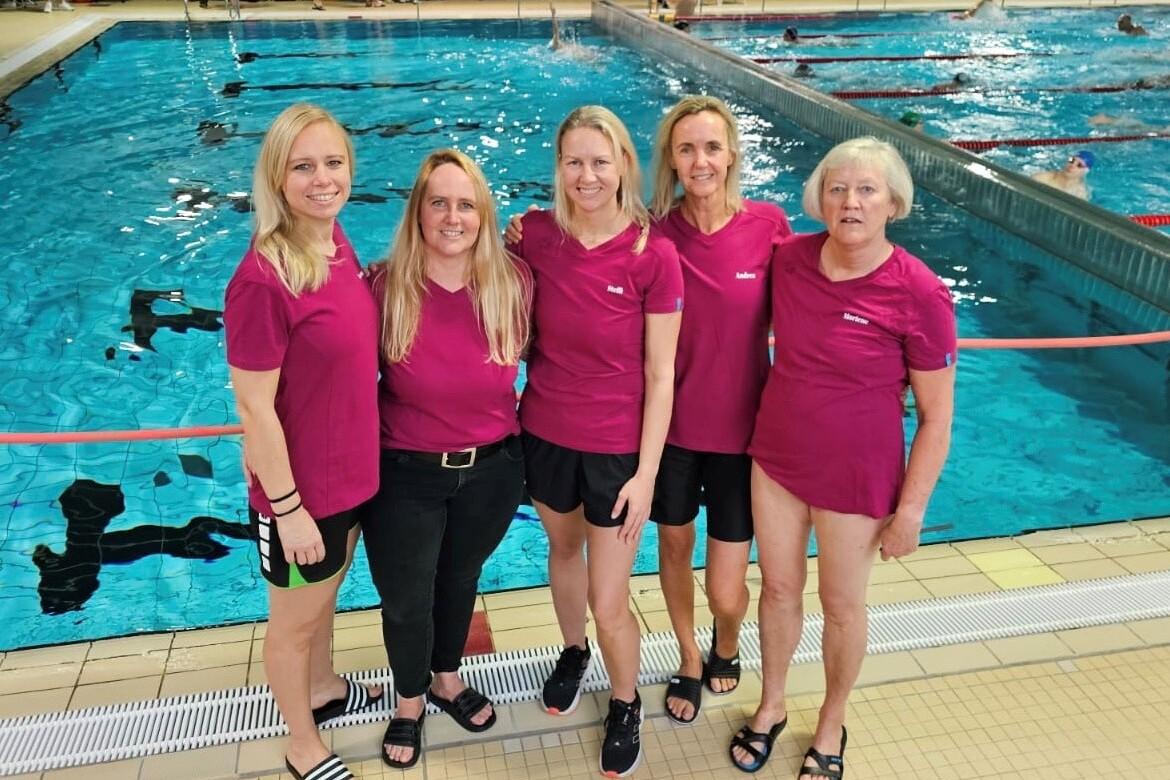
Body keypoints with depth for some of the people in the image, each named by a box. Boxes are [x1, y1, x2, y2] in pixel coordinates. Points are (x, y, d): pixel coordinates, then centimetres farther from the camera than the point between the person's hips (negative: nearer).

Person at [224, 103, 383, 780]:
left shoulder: (336, 241, -3)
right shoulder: (263, 280, -28)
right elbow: (254, 408, -23)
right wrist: (288, 509, -18)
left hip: (352, 469, 7)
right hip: (302, 488, -7)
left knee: (327, 592, 30)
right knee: (295, 620, 17)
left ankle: (323, 688, 56)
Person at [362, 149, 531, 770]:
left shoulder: (513, 284, -12)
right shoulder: (385, 287, -18)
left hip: (492, 470, 2)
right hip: (405, 474, -2)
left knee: (460, 577, 26)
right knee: (405, 600, 15)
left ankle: (447, 678, 54)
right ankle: (410, 700, 46)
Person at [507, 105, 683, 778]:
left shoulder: (654, 255, -16)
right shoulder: (534, 234, -8)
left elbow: (660, 375, -12)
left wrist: (646, 474, -12)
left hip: (618, 448, -3)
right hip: (546, 433, 3)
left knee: (609, 603, 4)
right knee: (563, 549, 26)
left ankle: (627, 704, 34)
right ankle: (573, 652, 55)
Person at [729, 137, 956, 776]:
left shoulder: (920, 294, -20)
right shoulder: (789, 259, -9)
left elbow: (936, 418, -12)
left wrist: (910, 510, -10)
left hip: (856, 478, -3)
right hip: (775, 459, 3)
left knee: (841, 604, 17)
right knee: (779, 588, 19)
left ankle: (831, 724, 44)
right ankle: (771, 706, 45)